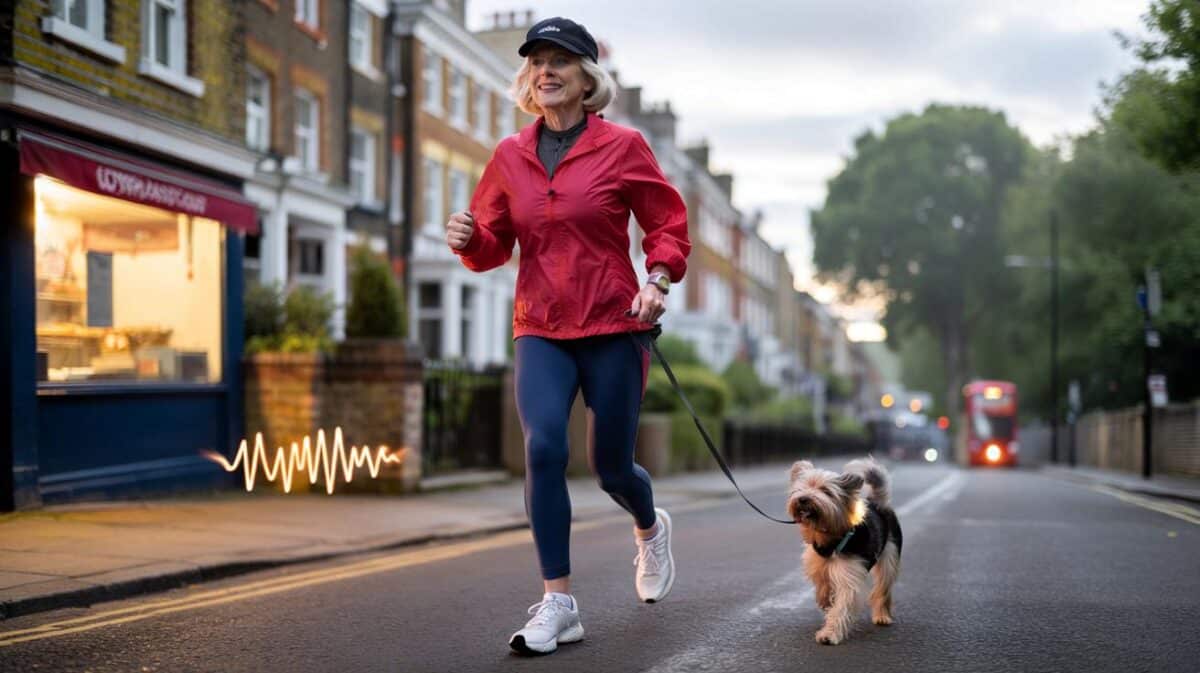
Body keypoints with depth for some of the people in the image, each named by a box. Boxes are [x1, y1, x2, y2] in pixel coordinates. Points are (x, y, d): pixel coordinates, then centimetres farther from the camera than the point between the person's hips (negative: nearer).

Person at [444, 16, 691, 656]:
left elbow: (668, 224, 3)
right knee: (543, 447, -18)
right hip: (540, 332, 2)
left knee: (611, 465, 6)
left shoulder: (622, 146, -3)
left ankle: (650, 528, 44)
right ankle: (558, 603, -9)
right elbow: (493, 246, 13)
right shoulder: (510, 156, 6)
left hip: (613, 327, -2)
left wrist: (657, 281, -14)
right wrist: (469, 237, -10)